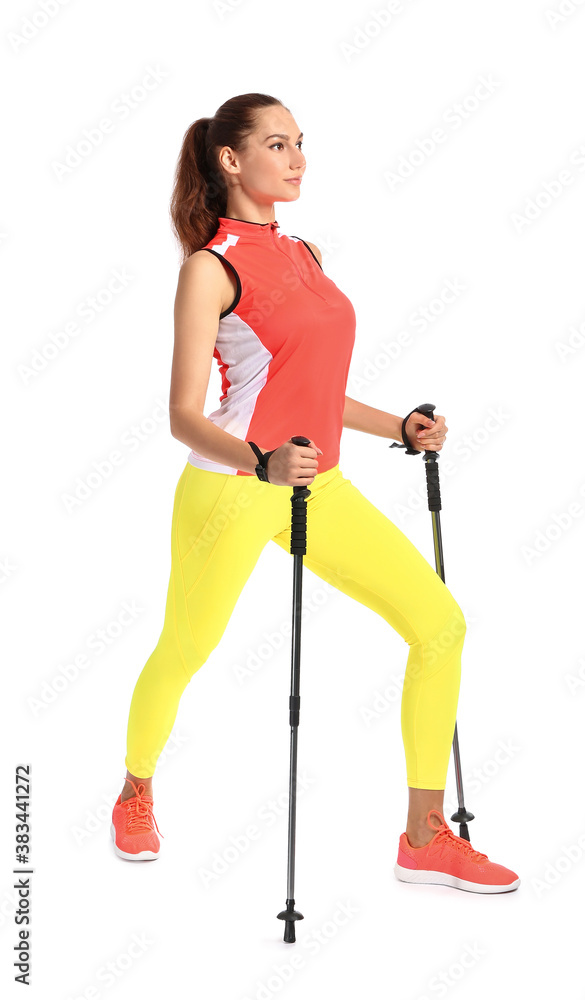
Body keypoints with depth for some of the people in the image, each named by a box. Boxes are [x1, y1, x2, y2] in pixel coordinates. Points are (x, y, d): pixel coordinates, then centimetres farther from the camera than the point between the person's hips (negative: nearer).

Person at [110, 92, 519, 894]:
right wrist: (263, 463, -32)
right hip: (232, 490, -7)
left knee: (440, 623, -2)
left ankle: (426, 838, 8)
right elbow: (184, 416, -15)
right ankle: (135, 797, 41)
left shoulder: (304, 255, 13)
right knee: (183, 653, 9)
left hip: (318, 486, 7)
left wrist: (400, 428, 10)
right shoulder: (209, 266, -9)